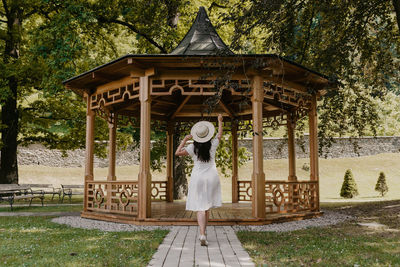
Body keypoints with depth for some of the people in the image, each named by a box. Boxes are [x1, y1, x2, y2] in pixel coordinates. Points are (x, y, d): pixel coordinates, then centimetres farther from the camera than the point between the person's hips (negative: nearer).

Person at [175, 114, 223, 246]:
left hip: (197, 178, -2)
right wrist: (220, 121, 27)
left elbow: (177, 153, -7)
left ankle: (202, 234, -21)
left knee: (201, 208, -5)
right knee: (207, 207, 12)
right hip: (212, 177, 2)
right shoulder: (212, 145, -2)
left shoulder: (193, 147, -7)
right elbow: (220, 134, 16)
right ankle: (203, 233, 20)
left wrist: (185, 140, 0)